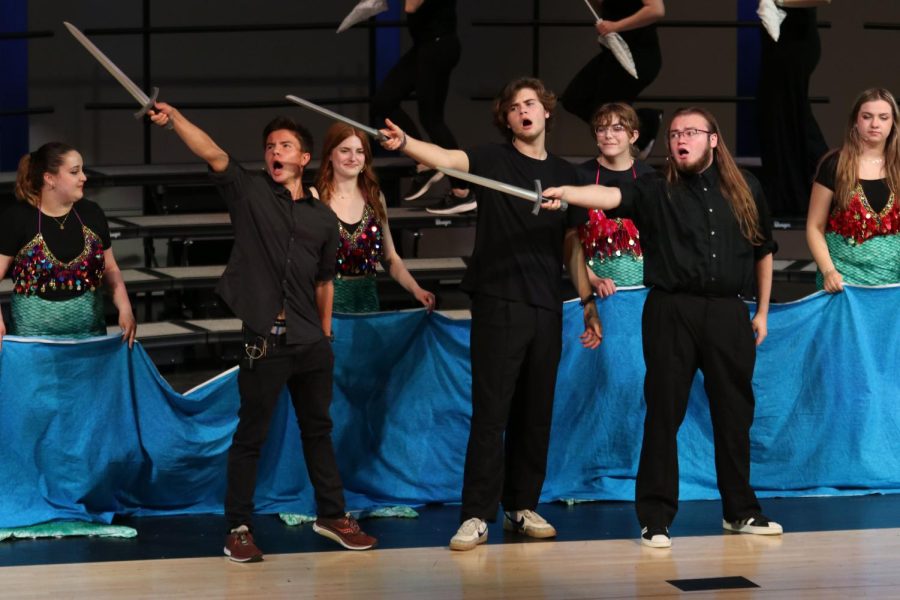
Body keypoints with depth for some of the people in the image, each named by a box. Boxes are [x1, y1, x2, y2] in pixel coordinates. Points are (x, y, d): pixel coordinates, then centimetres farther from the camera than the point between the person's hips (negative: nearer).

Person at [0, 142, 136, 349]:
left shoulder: (91, 213, 4)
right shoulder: (17, 218, -7)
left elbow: (110, 268, 11)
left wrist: (125, 308, -5)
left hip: (89, 332, 4)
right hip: (34, 335, -3)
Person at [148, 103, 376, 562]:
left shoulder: (323, 218, 10)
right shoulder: (250, 192, 0)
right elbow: (213, 154, -17)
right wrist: (174, 120, -32)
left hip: (312, 343, 4)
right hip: (265, 340, -4)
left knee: (317, 429, 15)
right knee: (250, 436, 1)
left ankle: (331, 515, 27)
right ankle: (238, 529, 9)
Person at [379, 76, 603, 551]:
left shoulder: (564, 173, 14)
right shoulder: (493, 160, 1)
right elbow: (446, 158, -19)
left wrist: (588, 302, 14)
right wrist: (405, 144, -39)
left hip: (546, 308, 4)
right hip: (498, 303, -4)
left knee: (536, 414, 8)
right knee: (490, 412, -6)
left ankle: (523, 507, 18)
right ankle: (476, 516, -4)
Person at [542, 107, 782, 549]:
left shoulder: (744, 190, 10)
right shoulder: (656, 192, 2)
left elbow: (763, 251, 19)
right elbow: (609, 197, -17)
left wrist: (762, 312, 17)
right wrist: (564, 193, -36)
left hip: (728, 312, 2)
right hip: (672, 311, -2)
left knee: (735, 414, 10)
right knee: (663, 414, -1)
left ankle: (741, 511, 23)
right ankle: (656, 519, 5)